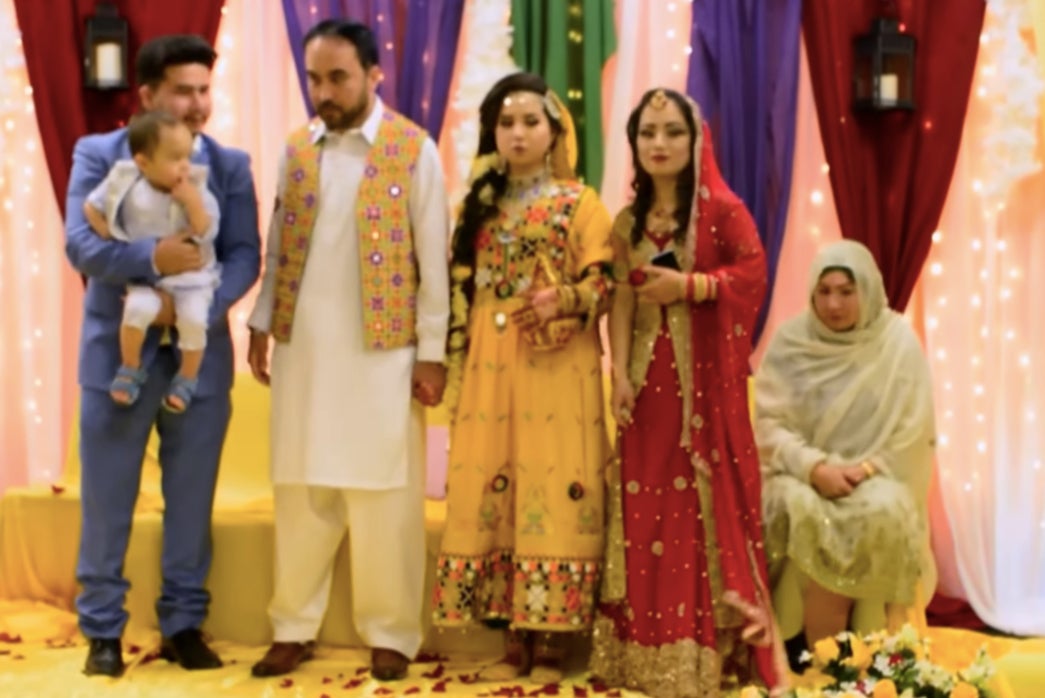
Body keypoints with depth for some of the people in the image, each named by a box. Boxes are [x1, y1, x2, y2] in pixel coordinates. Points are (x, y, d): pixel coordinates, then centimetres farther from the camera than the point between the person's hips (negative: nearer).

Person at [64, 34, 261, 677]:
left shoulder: (232, 164, 5)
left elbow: (246, 256, -4)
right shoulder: (98, 155, 0)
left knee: (192, 501, 9)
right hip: (118, 351, -1)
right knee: (107, 500, 6)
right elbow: (81, 245, -12)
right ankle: (103, 629, 19)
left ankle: (185, 624, 22)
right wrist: (152, 259, -28)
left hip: (201, 354, 2)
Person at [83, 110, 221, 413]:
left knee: (193, 318, -25)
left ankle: (186, 380, 1)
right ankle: (130, 370, -3)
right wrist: (113, 241, -6)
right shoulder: (127, 186, -8)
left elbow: (207, 233, -14)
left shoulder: (197, 191, -8)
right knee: (138, 308, -29)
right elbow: (92, 207, 3)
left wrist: (193, 203, -26)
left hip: (192, 277, 0)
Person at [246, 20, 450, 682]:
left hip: (381, 349, -4)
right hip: (302, 345, 4)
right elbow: (279, 246, 13)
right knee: (301, 490, 8)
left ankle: (391, 633, 14)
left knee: (383, 494, 2)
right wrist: (262, 324, 6)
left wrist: (432, 353, -7)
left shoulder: (414, 149, -4)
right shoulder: (297, 148, 9)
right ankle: (295, 626, 19)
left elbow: (432, 258, -5)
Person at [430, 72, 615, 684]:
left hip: (557, 368, -4)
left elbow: (604, 279, -4)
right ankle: (516, 640, 10)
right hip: (490, 368, 5)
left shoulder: (580, 202, 4)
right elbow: (462, 290, 15)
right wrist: (458, 370, 8)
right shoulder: (480, 204, 17)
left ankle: (552, 644, 0)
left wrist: (564, 300, -22)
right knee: (491, 491, 1)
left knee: (553, 489, -7)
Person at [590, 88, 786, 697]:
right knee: (645, 498, 4)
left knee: (706, 494, -4)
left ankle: (713, 644, 6)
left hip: (706, 373, -4)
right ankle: (650, 646, 13)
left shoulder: (722, 208, -2)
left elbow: (753, 273, -8)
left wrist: (686, 286, -15)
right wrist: (620, 375, -4)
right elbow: (621, 302, 5)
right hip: (649, 373, 4)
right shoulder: (629, 220, 11)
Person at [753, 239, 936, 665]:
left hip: (877, 480, 0)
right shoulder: (790, 341, -2)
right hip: (803, 475, 0)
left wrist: (866, 468, -18)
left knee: (883, 513, -33)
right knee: (799, 510, -32)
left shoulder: (898, 343, -4)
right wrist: (814, 466, -20)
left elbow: (913, 434, -3)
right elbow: (769, 425, -4)